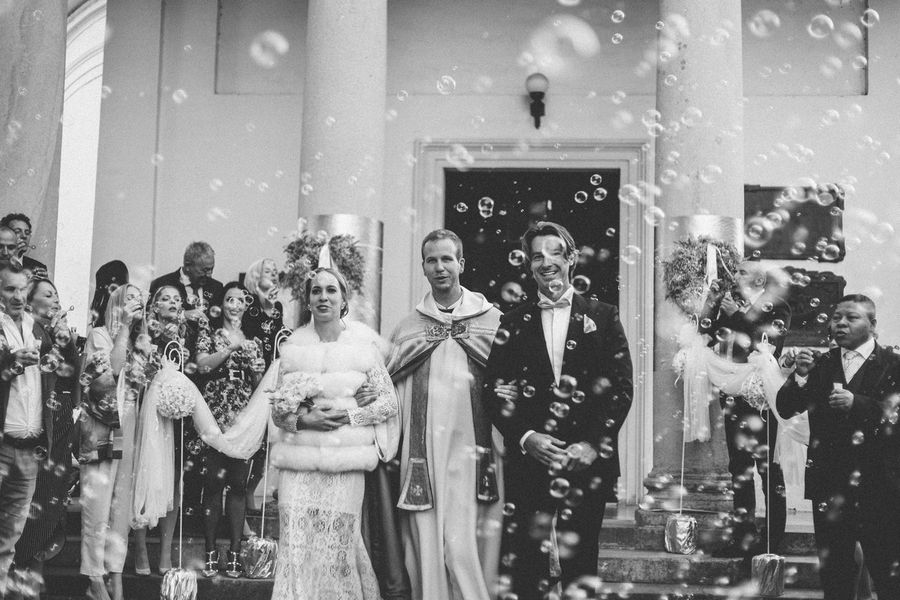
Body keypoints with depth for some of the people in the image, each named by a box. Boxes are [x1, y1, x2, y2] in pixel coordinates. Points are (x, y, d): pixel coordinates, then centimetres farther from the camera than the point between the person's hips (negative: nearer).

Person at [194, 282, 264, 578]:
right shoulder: (209, 332, 9)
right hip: (214, 416, -2)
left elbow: (260, 383, 12)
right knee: (214, 481, -7)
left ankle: (235, 551, 5)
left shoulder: (252, 340, 16)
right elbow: (203, 363, -8)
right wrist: (233, 346, -16)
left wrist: (254, 361, -6)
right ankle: (211, 551, 0)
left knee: (238, 483, 1)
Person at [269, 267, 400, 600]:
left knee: (339, 540, -4)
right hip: (299, 458, 2)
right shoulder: (292, 346, 8)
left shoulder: (363, 344, 3)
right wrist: (303, 418, -11)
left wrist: (348, 414, -10)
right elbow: (277, 410, 9)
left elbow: (389, 401, 4)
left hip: (346, 460, -1)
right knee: (296, 540, -5)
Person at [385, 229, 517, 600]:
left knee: (464, 549, -8)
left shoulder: (493, 320, 6)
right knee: (426, 549, 2)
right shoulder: (406, 329, 12)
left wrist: (506, 395, -9)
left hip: (472, 449, -2)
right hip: (421, 454, 2)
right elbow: (390, 391, 16)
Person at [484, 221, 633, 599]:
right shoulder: (513, 323, 10)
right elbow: (494, 389, 5)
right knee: (525, 566, 0)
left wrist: (594, 444, -9)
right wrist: (526, 437, -10)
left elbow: (622, 387, 2)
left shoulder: (603, 317, 7)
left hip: (588, 464, -1)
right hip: (527, 463, 1)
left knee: (581, 564, 3)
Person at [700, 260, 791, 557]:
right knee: (739, 466, 9)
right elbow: (705, 332, 8)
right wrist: (713, 301, 2)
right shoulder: (729, 303, 15)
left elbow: (769, 344, -16)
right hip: (732, 396, 6)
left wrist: (739, 317, -16)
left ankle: (774, 539, 2)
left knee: (766, 464, -4)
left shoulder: (775, 306, -2)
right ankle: (744, 535, 14)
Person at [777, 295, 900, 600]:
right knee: (834, 571, 9)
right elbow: (785, 409, 4)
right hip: (829, 480, 4)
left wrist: (858, 403, -21)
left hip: (875, 481, -3)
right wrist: (800, 376, -12)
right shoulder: (820, 364, 11)